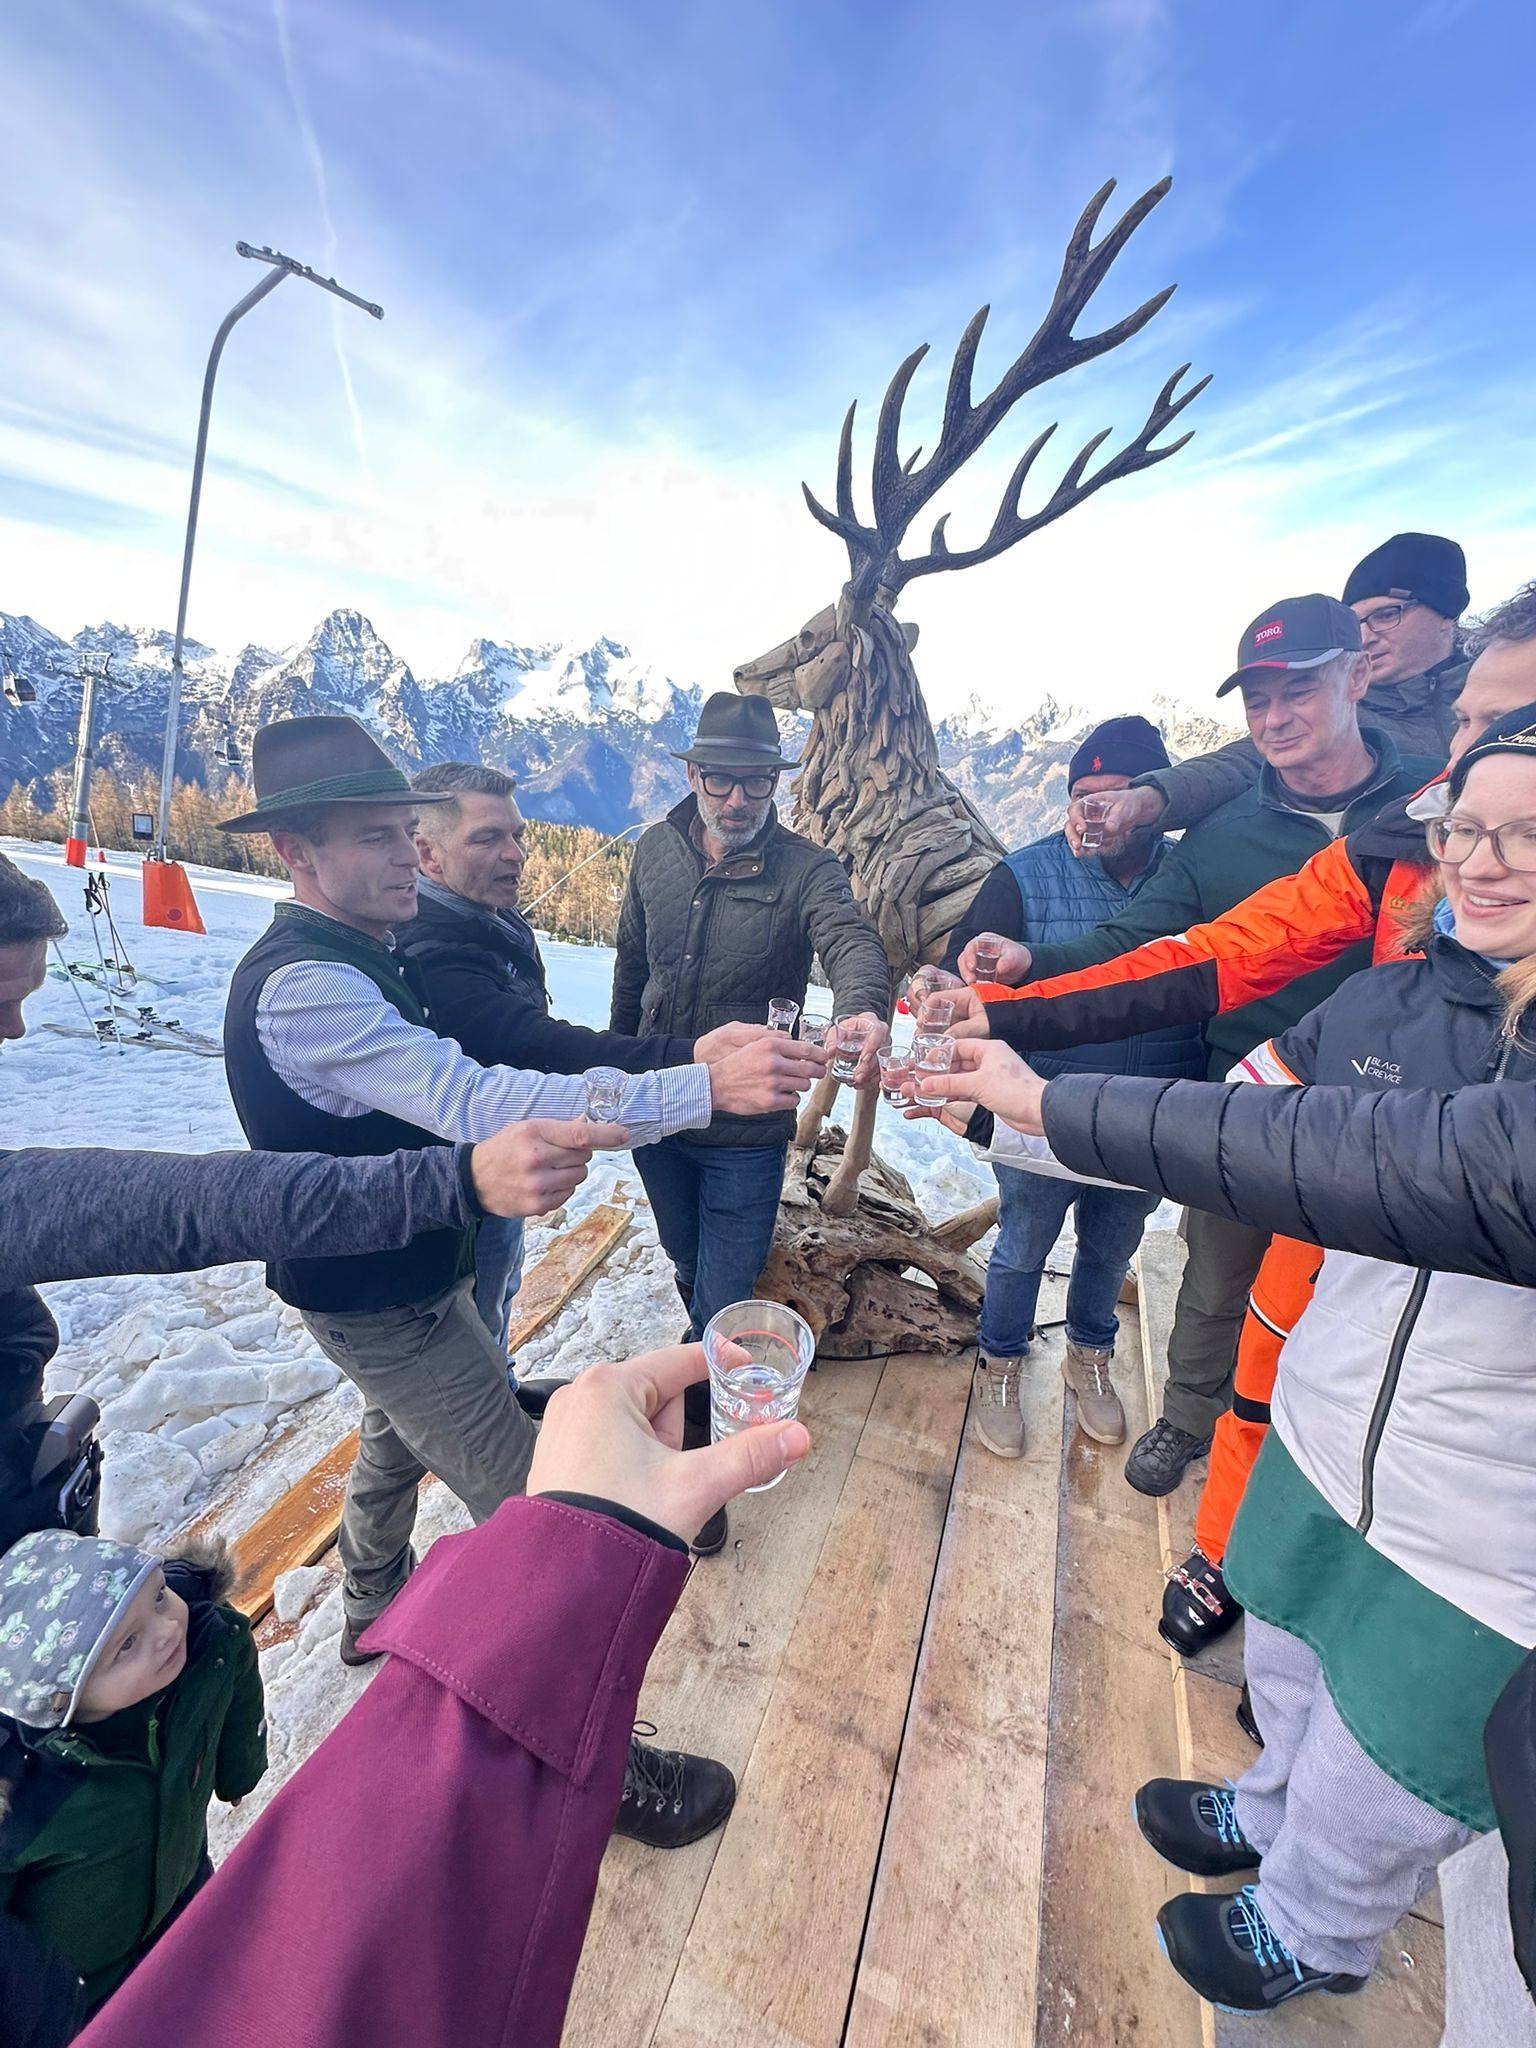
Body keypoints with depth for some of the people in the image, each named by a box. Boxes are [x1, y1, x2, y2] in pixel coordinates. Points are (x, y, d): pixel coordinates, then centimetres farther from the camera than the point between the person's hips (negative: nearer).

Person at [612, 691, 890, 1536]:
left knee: (724, 1300, 5)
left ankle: (701, 1457, 32)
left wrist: (864, 1008, -56)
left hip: (747, 1129, -4)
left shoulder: (805, 870, -13)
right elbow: (631, 964, 8)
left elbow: (851, 940, -33)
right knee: (687, 1265, 27)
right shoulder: (655, 852, -1)